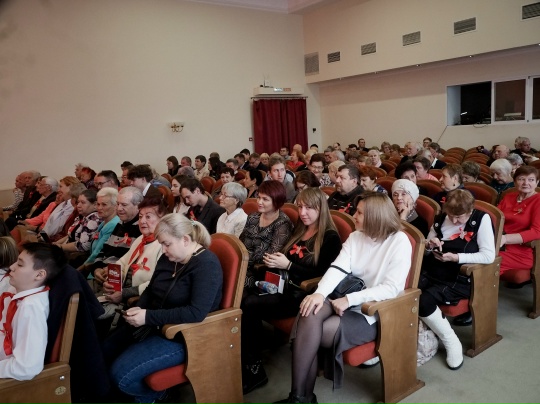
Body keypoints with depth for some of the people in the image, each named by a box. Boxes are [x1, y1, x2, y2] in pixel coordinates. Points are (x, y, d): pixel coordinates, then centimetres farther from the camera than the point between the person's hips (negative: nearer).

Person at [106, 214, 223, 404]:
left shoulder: (207, 265, -22)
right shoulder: (168, 258, 3)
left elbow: (196, 313, -30)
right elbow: (150, 290, 14)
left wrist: (148, 317, -28)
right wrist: (139, 309, -8)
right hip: (155, 325, 9)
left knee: (121, 373, -17)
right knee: (102, 351, 7)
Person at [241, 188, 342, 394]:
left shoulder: (330, 238, -6)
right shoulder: (298, 230, 16)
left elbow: (323, 276, -14)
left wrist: (288, 265, -17)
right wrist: (273, 261, -2)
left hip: (304, 295, -7)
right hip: (285, 286, 7)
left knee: (249, 306, -24)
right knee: (246, 300, -21)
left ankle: (254, 369, -10)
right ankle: (248, 365, -16)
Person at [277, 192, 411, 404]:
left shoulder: (399, 242, -10)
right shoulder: (355, 237, 8)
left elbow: (391, 288, -18)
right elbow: (338, 268, -6)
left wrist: (350, 299, -24)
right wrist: (320, 293, -24)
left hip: (374, 314, -5)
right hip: (347, 303, 5)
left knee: (309, 330, -23)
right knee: (309, 314, -27)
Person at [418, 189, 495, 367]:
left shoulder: (482, 219, -4)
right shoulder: (442, 218, 10)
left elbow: (489, 256, -11)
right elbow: (426, 247, 21)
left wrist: (456, 257, -19)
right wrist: (430, 244, -3)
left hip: (459, 278, -5)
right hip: (432, 271, 5)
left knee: (424, 300, -29)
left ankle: (452, 343, -7)